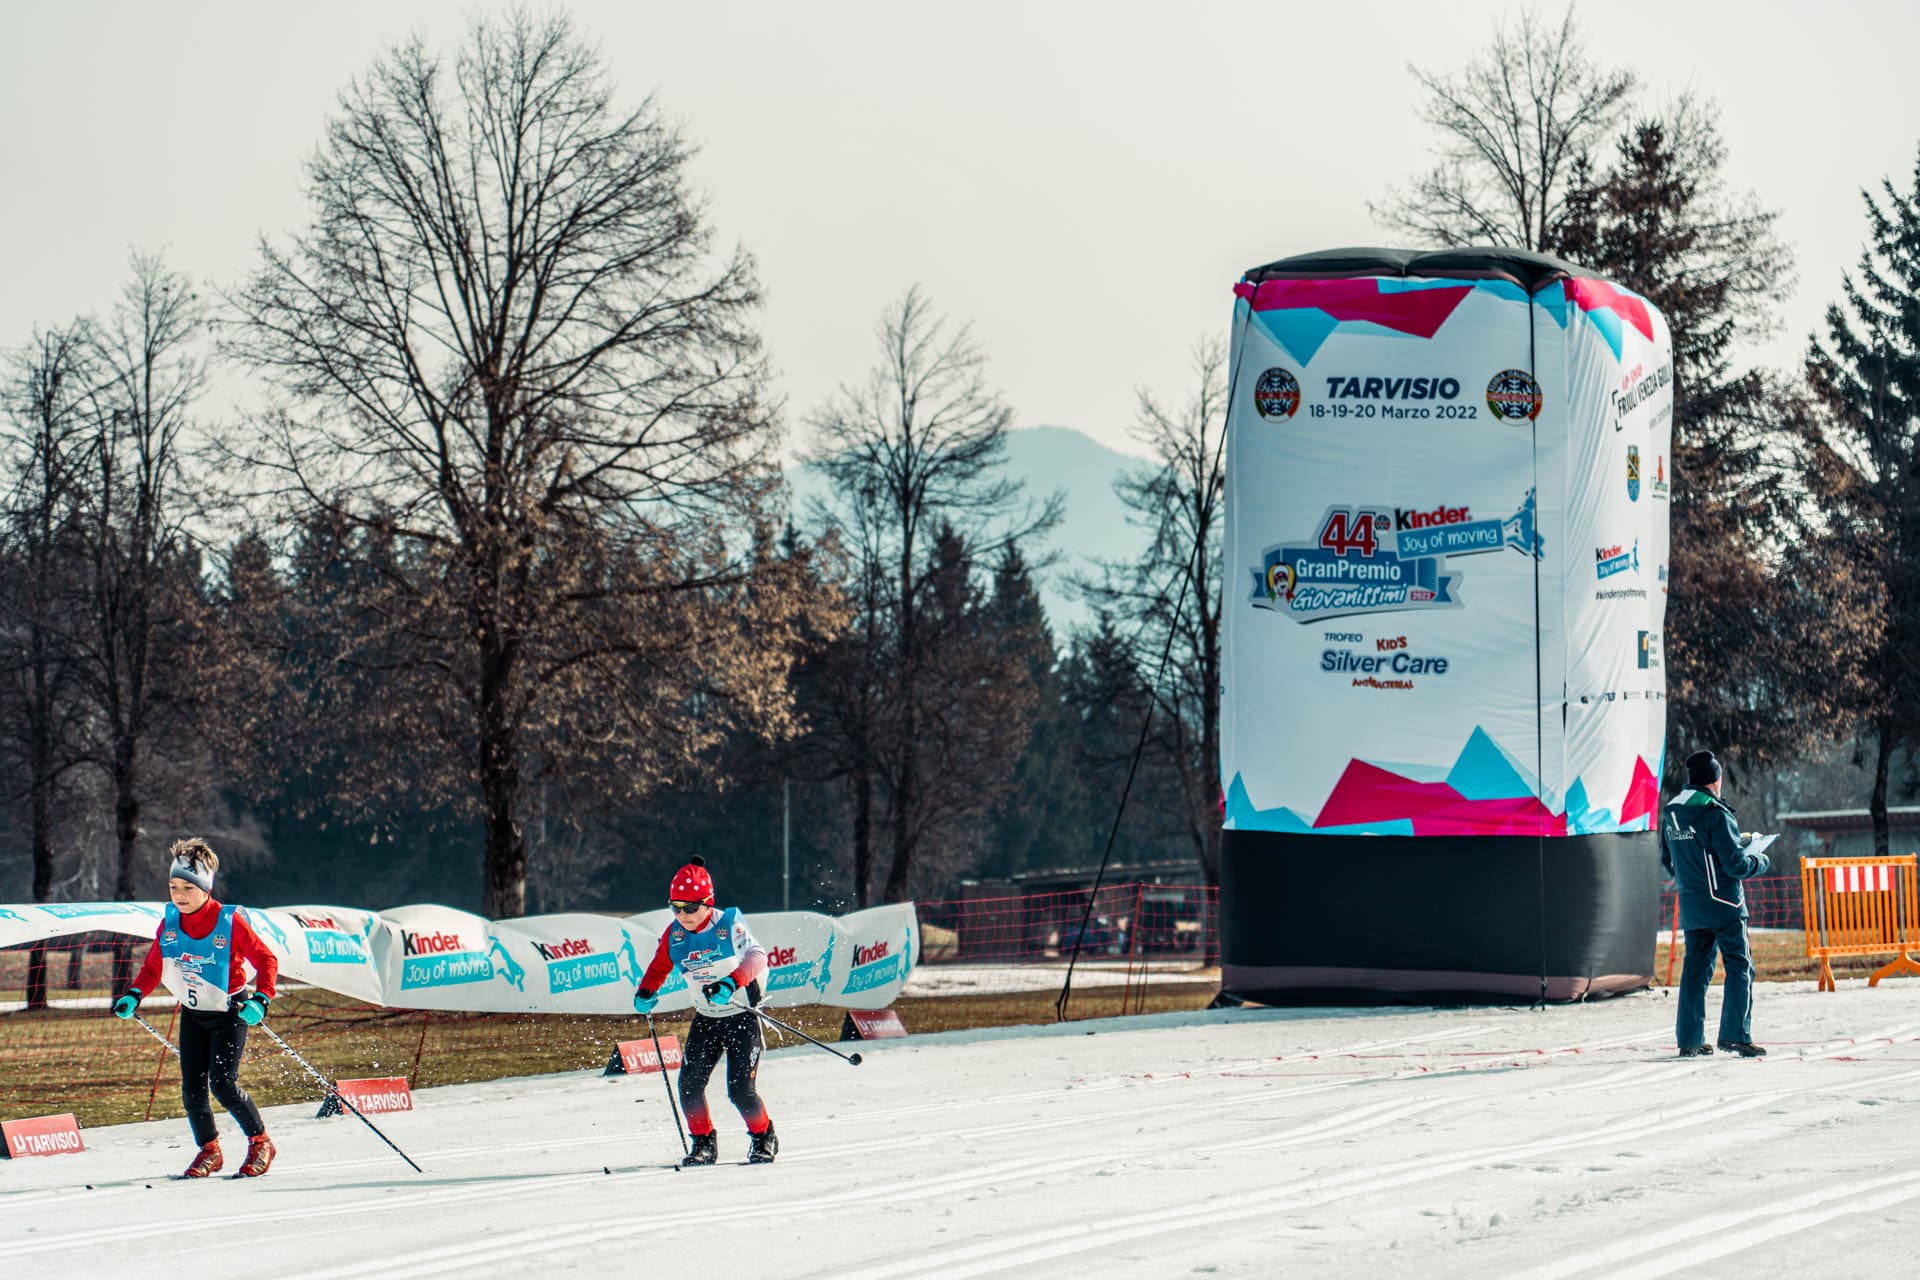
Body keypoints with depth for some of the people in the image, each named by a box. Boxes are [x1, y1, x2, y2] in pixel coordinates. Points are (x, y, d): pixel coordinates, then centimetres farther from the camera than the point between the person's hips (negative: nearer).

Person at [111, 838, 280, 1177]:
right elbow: (153, 967, 9)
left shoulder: (230, 922, -18)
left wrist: (260, 999, -28)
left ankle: (260, 1142, 4)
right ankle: (209, 1150, 17)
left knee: (223, 1083, -15)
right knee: (192, 1087, -1)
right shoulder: (170, 923, -4)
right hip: (193, 1014, 5)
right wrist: (133, 995, -8)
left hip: (229, 1012, -5)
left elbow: (266, 961, -14)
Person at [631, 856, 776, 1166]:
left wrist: (731, 982, -44)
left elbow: (757, 956, -28)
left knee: (740, 1089, -12)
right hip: (706, 1020, 5)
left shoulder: (728, 925, -17)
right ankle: (703, 1144, 11)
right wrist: (645, 993, -10)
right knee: (689, 1084, -9)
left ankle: (763, 1138, 14)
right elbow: (659, 967, 10)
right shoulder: (674, 935, -3)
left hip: (742, 1017, -5)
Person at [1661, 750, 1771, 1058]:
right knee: (1739, 967, 0)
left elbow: (1667, 861, 18)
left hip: (1690, 904, 7)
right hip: (1723, 903, -7)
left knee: (1695, 968, 11)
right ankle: (1735, 1035, -6)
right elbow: (1736, 864, -16)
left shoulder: (1671, 815, 8)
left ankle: (1689, 1039, 10)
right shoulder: (1715, 814, -15)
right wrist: (1760, 862, 2)